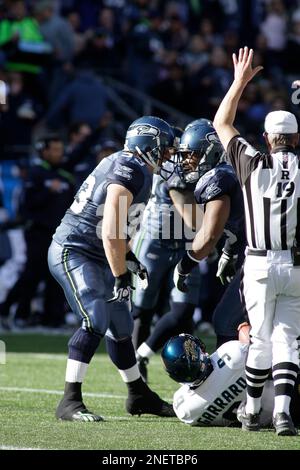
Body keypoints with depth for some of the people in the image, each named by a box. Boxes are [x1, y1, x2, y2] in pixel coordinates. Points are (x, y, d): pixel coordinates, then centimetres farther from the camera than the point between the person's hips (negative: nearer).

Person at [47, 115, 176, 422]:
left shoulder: (123, 165, 12)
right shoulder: (130, 173, -20)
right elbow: (110, 231, -26)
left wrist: (128, 258, 25)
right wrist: (121, 276, -22)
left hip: (95, 257, 10)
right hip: (73, 251, -10)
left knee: (121, 327, 17)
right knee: (96, 321, -23)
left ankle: (139, 396, 30)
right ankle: (70, 402, -23)